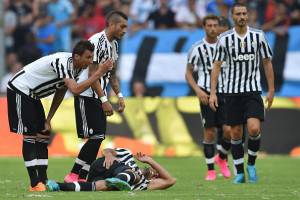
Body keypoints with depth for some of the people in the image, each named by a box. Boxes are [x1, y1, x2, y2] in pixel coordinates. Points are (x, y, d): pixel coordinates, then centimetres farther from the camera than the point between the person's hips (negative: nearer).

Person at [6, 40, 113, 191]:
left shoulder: (76, 67, 1)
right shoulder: (63, 62, -29)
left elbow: (60, 92, 12)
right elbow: (75, 90, -40)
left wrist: (48, 119, 11)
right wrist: (99, 73, -35)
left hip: (32, 94, 10)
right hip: (19, 90, -10)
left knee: (43, 135, 6)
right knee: (29, 136, -11)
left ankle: (43, 181, 7)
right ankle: (35, 184, -12)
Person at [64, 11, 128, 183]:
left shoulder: (114, 45, 12)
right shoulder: (97, 41, -17)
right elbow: (92, 75, -20)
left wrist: (119, 95, 11)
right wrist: (104, 100, -21)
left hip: (98, 97, 9)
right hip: (87, 96, -9)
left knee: (98, 138, 4)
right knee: (96, 137, -13)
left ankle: (82, 178, 6)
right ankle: (74, 175, -8)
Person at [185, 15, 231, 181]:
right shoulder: (197, 48, -1)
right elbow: (188, 73, 4)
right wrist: (198, 91, -10)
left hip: (224, 93, 2)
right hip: (206, 94, -2)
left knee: (229, 130, -8)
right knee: (209, 133, -4)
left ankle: (222, 158, 21)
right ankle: (210, 170, 6)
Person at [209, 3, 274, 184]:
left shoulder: (258, 36, 1)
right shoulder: (225, 39, 0)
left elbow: (267, 63, 7)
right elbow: (217, 66, 4)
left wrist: (271, 90, 5)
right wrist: (213, 93, -2)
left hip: (253, 91, -1)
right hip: (233, 92, 1)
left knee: (254, 128, -18)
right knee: (236, 133, 2)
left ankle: (251, 164, 6)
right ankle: (240, 173, 13)